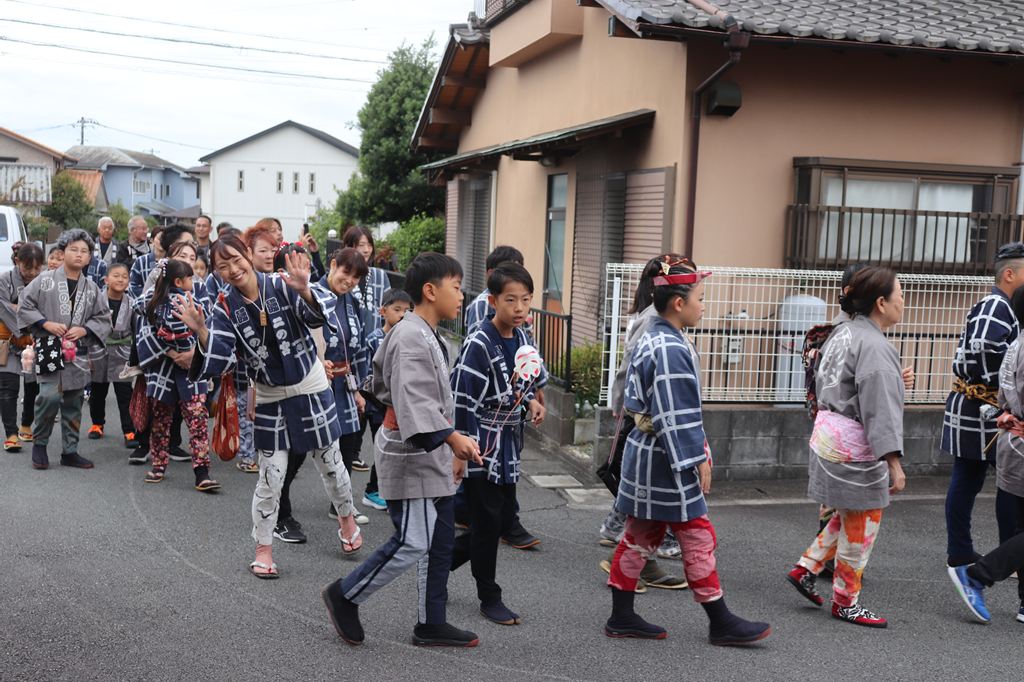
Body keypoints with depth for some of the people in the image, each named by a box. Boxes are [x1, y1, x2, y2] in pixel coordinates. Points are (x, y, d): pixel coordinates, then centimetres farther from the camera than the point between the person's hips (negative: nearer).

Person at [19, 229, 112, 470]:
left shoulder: (91, 288, 8)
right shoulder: (44, 280, -1)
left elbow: (103, 319, 12)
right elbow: (25, 306, 0)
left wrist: (84, 329, -5)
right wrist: (46, 324, -10)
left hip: (78, 353, 4)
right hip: (49, 349, -4)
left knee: (73, 403, 8)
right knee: (50, 396, -14)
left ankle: (70, 451, 18)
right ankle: (39, 443, 8)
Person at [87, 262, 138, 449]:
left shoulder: (131, 304, -2)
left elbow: (136, 332, 6)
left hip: (122, 354, 0)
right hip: (99, 352, 0)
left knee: (125, 395, -2)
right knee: (97, 392, 14)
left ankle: (129, 432, 0)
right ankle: (97, 424, 34)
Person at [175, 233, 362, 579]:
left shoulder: (281, 285, -17)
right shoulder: (225, 307, -9)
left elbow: (318, 314, -31)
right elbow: (221, 359, -13)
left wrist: (304, 291, -52)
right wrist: (201, 332, -31)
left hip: (311, 387, -1)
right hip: (269, 397, 1)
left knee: (330, 462, 14)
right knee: (270, 477, 4)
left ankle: (346, 517, 41)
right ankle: (263, 548, 20)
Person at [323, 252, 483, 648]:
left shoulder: (427, 337, 15)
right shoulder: (411, 337, -18)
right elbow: (414, 400, -30)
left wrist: (453, 450, 22)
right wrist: (453, 438, -39)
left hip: (431, 453, 10)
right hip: (409, 453, -10)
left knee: (440, 539, 12)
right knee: (412, 543, -7)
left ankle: (431, 623, 22)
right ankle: (344, 596, 11)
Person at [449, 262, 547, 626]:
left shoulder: (522, 339, 4)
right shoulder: (478, 344, -19)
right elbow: (462, 400, -19)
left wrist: (531, 402, -1)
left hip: (508, 447, 8)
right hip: (481, 447, -8)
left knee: (505, 518, 14)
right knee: (487, 522, 3)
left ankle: (443, 558, 33)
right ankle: (489, 598, 19)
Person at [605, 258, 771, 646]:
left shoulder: (651, 341, 11)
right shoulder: (672, 350, -21)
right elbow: (676, 416, -23)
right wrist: (698, 460, -17)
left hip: (646, 455, 10)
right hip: (665, 463, -10)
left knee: (640, 537, 14)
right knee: (698, 538, 0)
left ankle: (622, 617, 20)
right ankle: (721, 623, 11)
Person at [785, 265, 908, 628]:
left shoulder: (844, 332, 9)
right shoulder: (874, 346, -20)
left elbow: (823, 383, 18)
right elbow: (880, 408, -25)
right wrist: (894, 462, -25)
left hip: (828, 433, 10)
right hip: (854, 447, -9)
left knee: (849, 516, 23)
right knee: (861, 525, 6)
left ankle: (807, 568, 23)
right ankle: (845, 601, 18)